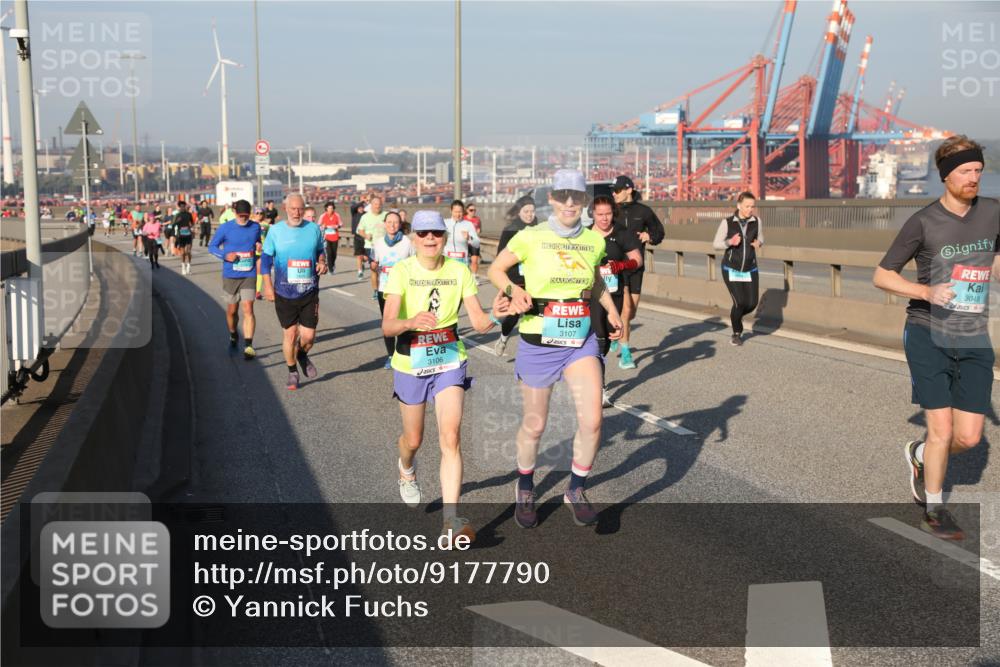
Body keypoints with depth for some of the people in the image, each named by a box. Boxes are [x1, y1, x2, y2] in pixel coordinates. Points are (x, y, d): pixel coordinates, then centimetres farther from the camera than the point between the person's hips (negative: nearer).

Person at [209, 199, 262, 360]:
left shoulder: (255, 227, 2)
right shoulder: (225, 228, -5)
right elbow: (212, 246, 1)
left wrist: (259, 247, -6)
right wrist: (225, 255, -17)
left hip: (249, 275, 0)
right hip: (230, 275, 0)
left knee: (248, 310, -11)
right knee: (232, 310, 12)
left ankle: (248, 346, -13)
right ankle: (233, 336, 39)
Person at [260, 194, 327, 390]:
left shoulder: (313, 229, 2)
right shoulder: (275, 230, -1)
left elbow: (320, 250, 18)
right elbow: (266, 258, 3)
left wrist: (322, 262, -4)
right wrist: (267, 285, -3)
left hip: (309, 292, 1)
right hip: (284, 293, -1)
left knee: (309, 335, -1)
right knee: (290, 333, 3)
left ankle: (302, 355, 34)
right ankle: (292, 372, 23)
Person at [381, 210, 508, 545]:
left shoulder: (459, 271, -7)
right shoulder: (402, 271, -14)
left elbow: (479, 322, -9)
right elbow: (387, 326, -23)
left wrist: (495, 314, -31)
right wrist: (411, 322, -45)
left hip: (450, 362, 1)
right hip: (410, 364, 0)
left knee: (450, 438, -15)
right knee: (413, 440, 16)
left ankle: (451, 521, -16)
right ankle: (406, 470, 54)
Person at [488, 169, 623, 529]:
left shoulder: (595, 240, 3)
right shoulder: (531, 237, -9)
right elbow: (495, 268, 3)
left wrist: (612, 311, 8)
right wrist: (513, 290, -17)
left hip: (581, 340, 3)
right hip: (539, 341, -3)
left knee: (592, 421, -10)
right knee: (534, 425, 9)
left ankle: (576, 490, 15)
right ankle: (525, 489, 37)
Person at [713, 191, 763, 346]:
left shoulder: (756, 221, -3)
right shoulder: (727, 222, -12)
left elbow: (760, 239, 12)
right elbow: (716, 244, -5)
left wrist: (758, 244, -13)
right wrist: (730, 242, -25)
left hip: (749, 270, 3)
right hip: (731, 269, -3)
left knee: (752, 303, -3)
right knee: (740, 302, -14)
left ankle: (735, 317, 33)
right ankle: (737, 333, 13)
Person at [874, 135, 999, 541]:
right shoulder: (923, 222, -8)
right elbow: (881, 276, -4)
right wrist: (926, 291, -19)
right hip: (928, 336, -4)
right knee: (942, 429, -5)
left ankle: (918, 454, 34)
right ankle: (933, 508, 18)